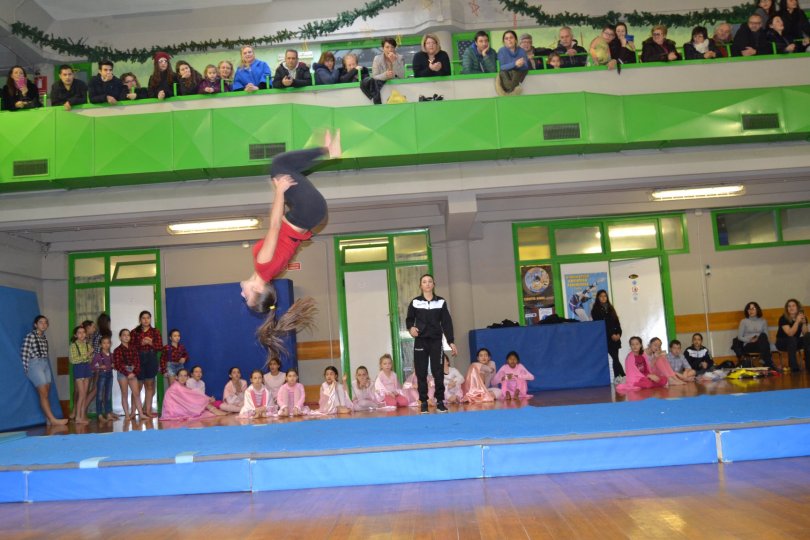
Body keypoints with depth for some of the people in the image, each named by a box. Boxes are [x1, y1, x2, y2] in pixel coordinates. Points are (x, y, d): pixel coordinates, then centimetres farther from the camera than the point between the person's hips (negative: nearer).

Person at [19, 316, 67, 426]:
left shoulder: (44, 337, 13)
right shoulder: (30, 336, -8)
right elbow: (24, 353, -10)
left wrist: (47, 364, 9)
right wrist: (27, 370, -9)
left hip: (46, 365, 7)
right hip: (35, 365, -7)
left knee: (46, 394, 5)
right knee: (43, 394, -7)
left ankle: (48, 418, 6)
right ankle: (53, 419, -10)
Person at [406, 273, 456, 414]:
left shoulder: (441, 302, 5)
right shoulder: (415, 302, 4)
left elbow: (447, 323, 4)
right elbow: (409, 319, 11)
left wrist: (451, 342, -1)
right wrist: (411, 327, -13)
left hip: (436, 341, 0)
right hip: (420, 341, 0)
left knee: (438, 372, -2)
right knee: (421, 373, 1)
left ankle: (440, 402, 8)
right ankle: (424, 403, 9)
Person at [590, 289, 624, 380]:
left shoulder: (610, 308, 16)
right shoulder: (595, 310, -1)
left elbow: (617, 322, 12)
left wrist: (619, 333, -4)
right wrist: (611, 335, -13)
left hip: (615, 337, 5)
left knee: (615, 358, 4)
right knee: (615, 358, -11)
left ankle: (617, 378, 7)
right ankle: (623, 377, -15)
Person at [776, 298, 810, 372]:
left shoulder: (802, 317, -4)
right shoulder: (783, 318, -17)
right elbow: (790, 333, -31)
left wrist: (803, 322, -29)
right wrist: (797, 321, -38)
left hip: (796, 342, 4)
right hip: (782, 343, -4)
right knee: (792, 339, -37)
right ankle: (794, 367, -33)